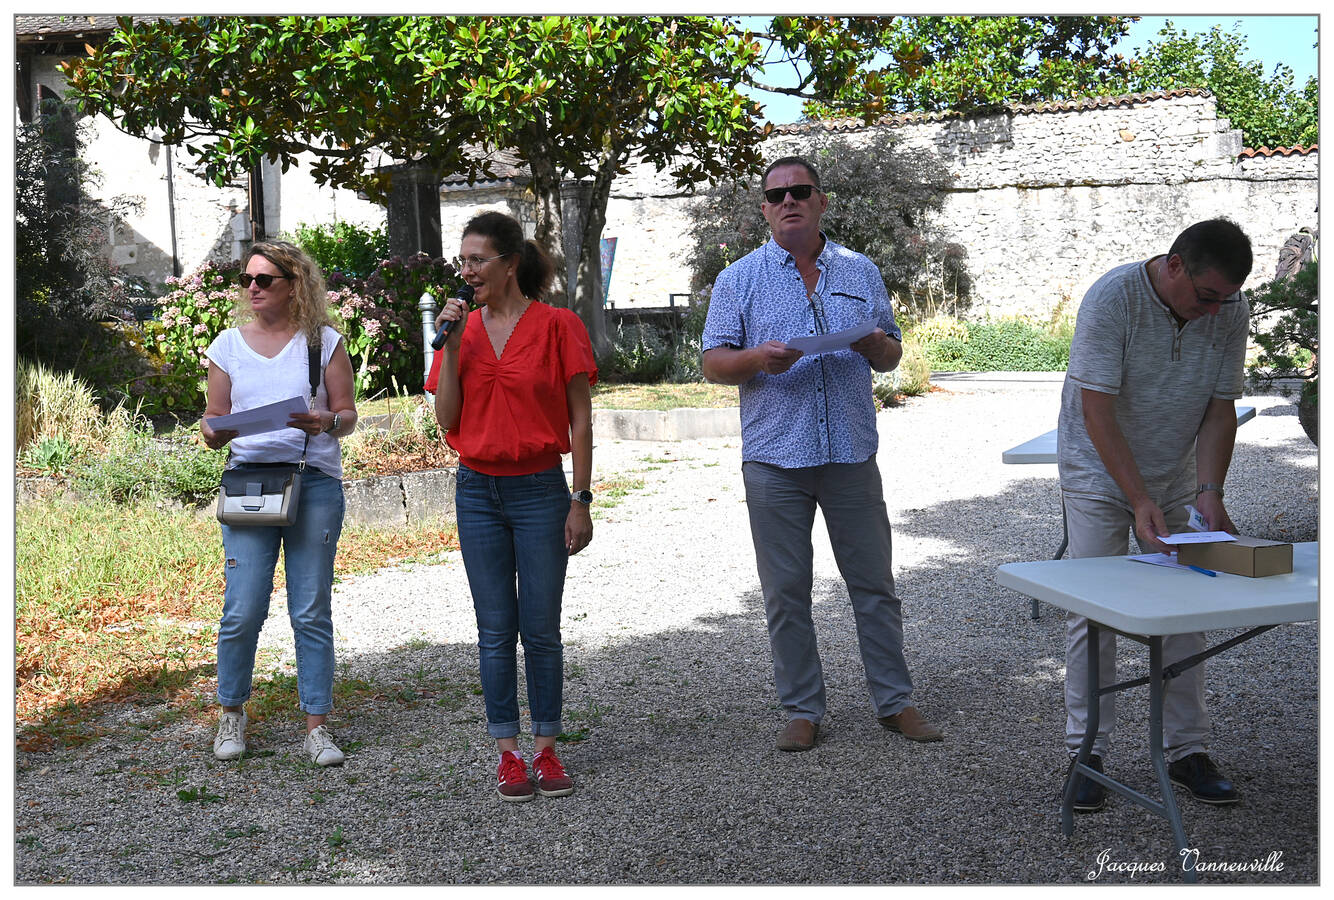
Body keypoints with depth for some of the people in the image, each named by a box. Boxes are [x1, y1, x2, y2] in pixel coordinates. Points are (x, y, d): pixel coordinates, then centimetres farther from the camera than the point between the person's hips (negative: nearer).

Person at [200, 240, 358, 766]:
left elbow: (349, 415, 6)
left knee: (312, 610, 0)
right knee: (243, 609, -5)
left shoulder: (323, 341, 6)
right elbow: (216, 421, 14)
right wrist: (213, 434, -9)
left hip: (315, 483, -1)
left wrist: (326, 421, -16)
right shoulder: (228, 345, 11)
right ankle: (231, 714, 17)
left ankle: (317, 726, 9)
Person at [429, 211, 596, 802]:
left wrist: (581, 500, -8)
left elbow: (580, 421, -4)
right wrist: (451, 346, -7)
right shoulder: (463, 329, 7)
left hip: (540, 490, -3)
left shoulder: (557, 326, -5)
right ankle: (508, 753, 16)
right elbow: (447, 422, 1)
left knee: (541, 628, 3)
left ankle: (546, 749, 16)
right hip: (478, 492, 3)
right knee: (496, 630, 7)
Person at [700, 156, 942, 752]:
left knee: (874, 584, 6)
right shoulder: (739, 279, 5)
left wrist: (877, 347, -8)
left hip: (852, 455, 1)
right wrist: (756, 358, -18)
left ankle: (895, 702, 19)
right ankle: (802, 711, 17)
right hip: (774, 458, -1)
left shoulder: (861, 273, 11)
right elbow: (712, 362, 2)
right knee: (786, 592, 5)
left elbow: (890, 356, 15)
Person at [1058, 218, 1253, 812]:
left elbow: (1220, 407, -3)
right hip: (1100, 473, -4)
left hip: (1177, 476, 4)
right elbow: (1097, 410, -25)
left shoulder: (1230, 311, -9)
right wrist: (1140, 502, -30)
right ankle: (1087, 753, 5)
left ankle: (1187, 751, 13)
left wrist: (1210, 491, -16)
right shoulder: (1112, 299, -24)